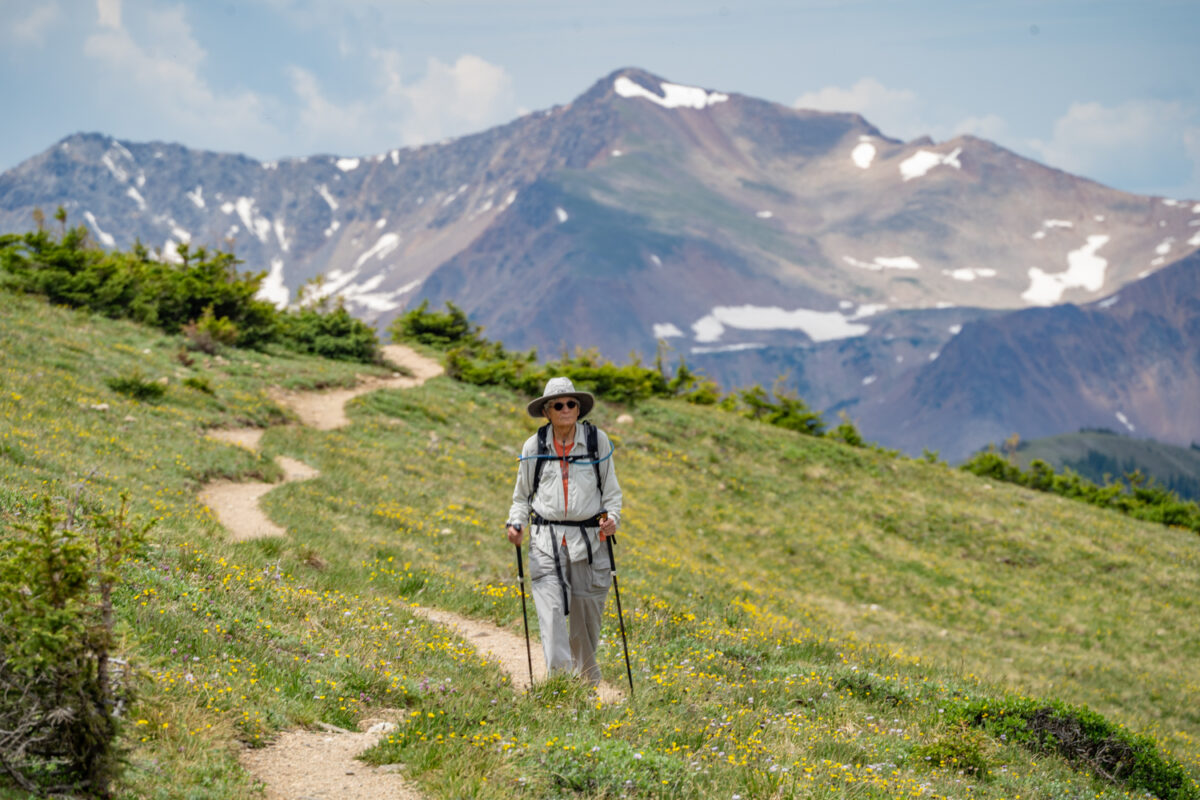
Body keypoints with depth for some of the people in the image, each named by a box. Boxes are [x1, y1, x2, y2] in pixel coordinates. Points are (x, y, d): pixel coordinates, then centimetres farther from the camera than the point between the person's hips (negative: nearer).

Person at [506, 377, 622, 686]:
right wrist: (515, 523, -3)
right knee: (551, 609, -15)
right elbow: (522, 495, 15)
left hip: (588, 540, 0)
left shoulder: (598, 440, 4)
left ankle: (587, 680, 27)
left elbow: (611, 490, 10)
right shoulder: (534, 446, 6)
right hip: (546, 539, 0)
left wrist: (612, 517, -8)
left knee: (586, 614, 5)